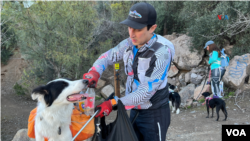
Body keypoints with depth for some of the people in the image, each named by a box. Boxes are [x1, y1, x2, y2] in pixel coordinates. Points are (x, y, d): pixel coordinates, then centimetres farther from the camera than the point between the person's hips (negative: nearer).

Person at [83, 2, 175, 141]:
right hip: (135, 110, 6)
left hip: (154, 114, -6)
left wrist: (114, 103, -25)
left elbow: (147, 92, -25)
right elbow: (107, 56, 9)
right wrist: (94, 72, -12)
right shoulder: (129, 44, -6)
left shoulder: (162, 51, -24)